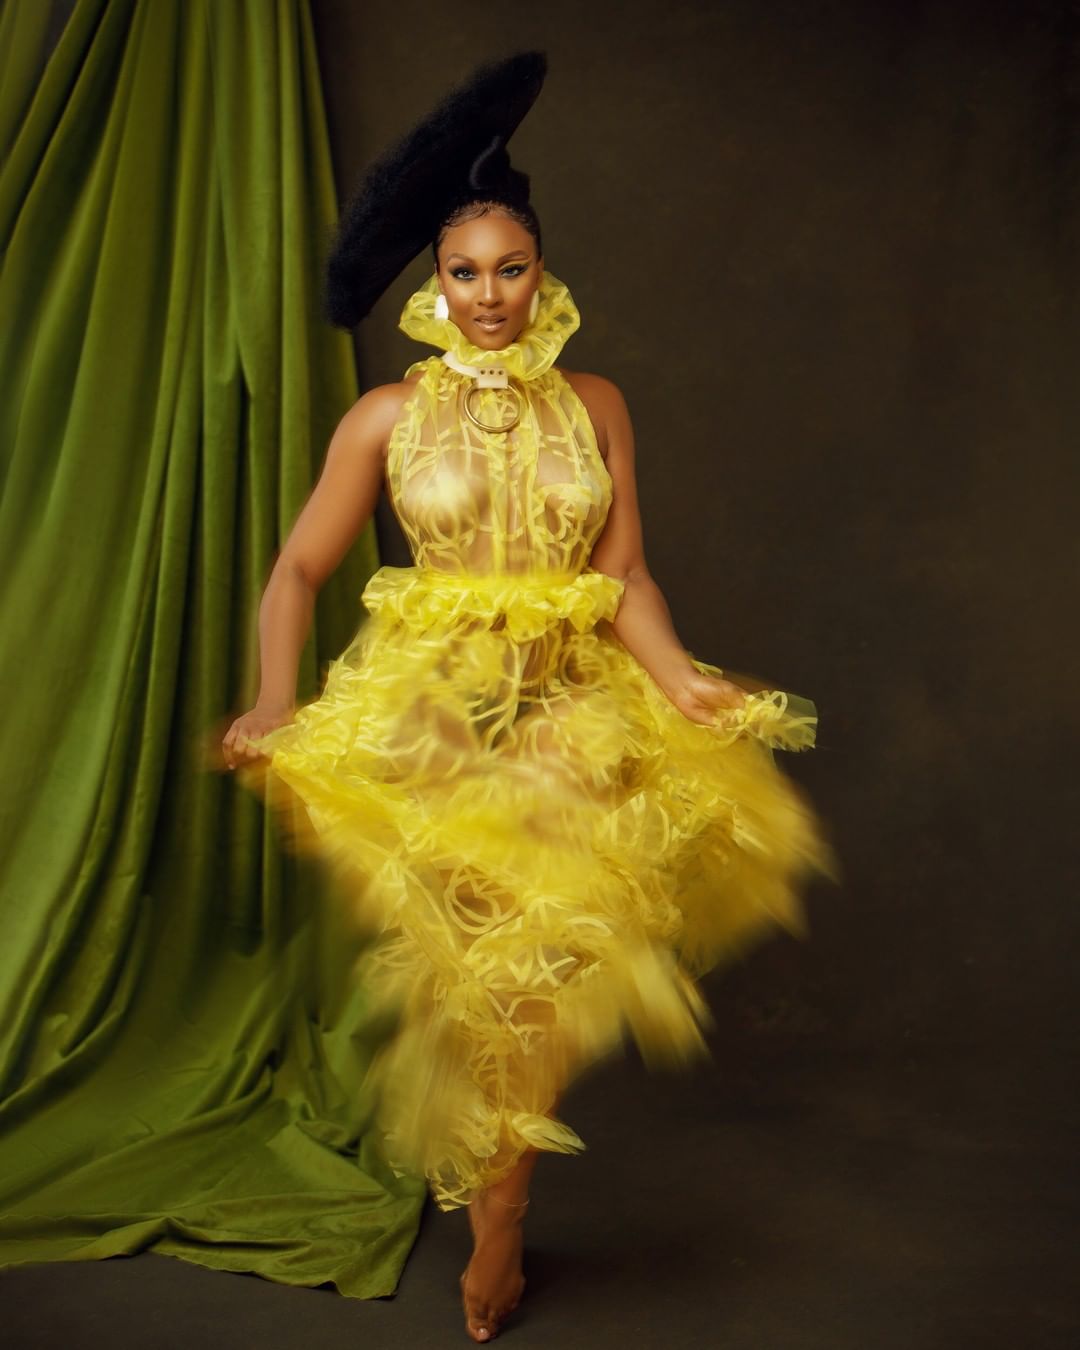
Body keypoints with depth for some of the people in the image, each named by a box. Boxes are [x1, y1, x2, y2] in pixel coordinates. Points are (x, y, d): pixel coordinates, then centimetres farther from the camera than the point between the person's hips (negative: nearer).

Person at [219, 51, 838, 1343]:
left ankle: (499, 1213, 8)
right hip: (427, 703, -1)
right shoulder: (387, 415, 3)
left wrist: (682, 678, -12)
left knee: (544, 935, -12)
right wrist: (276, 703, -11)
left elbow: (623, 575, 4)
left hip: (569, 704, 1)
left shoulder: (594, 405, 8)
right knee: (474, 933, -13)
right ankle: (498, 1208, 9)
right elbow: (300, 568, 2)